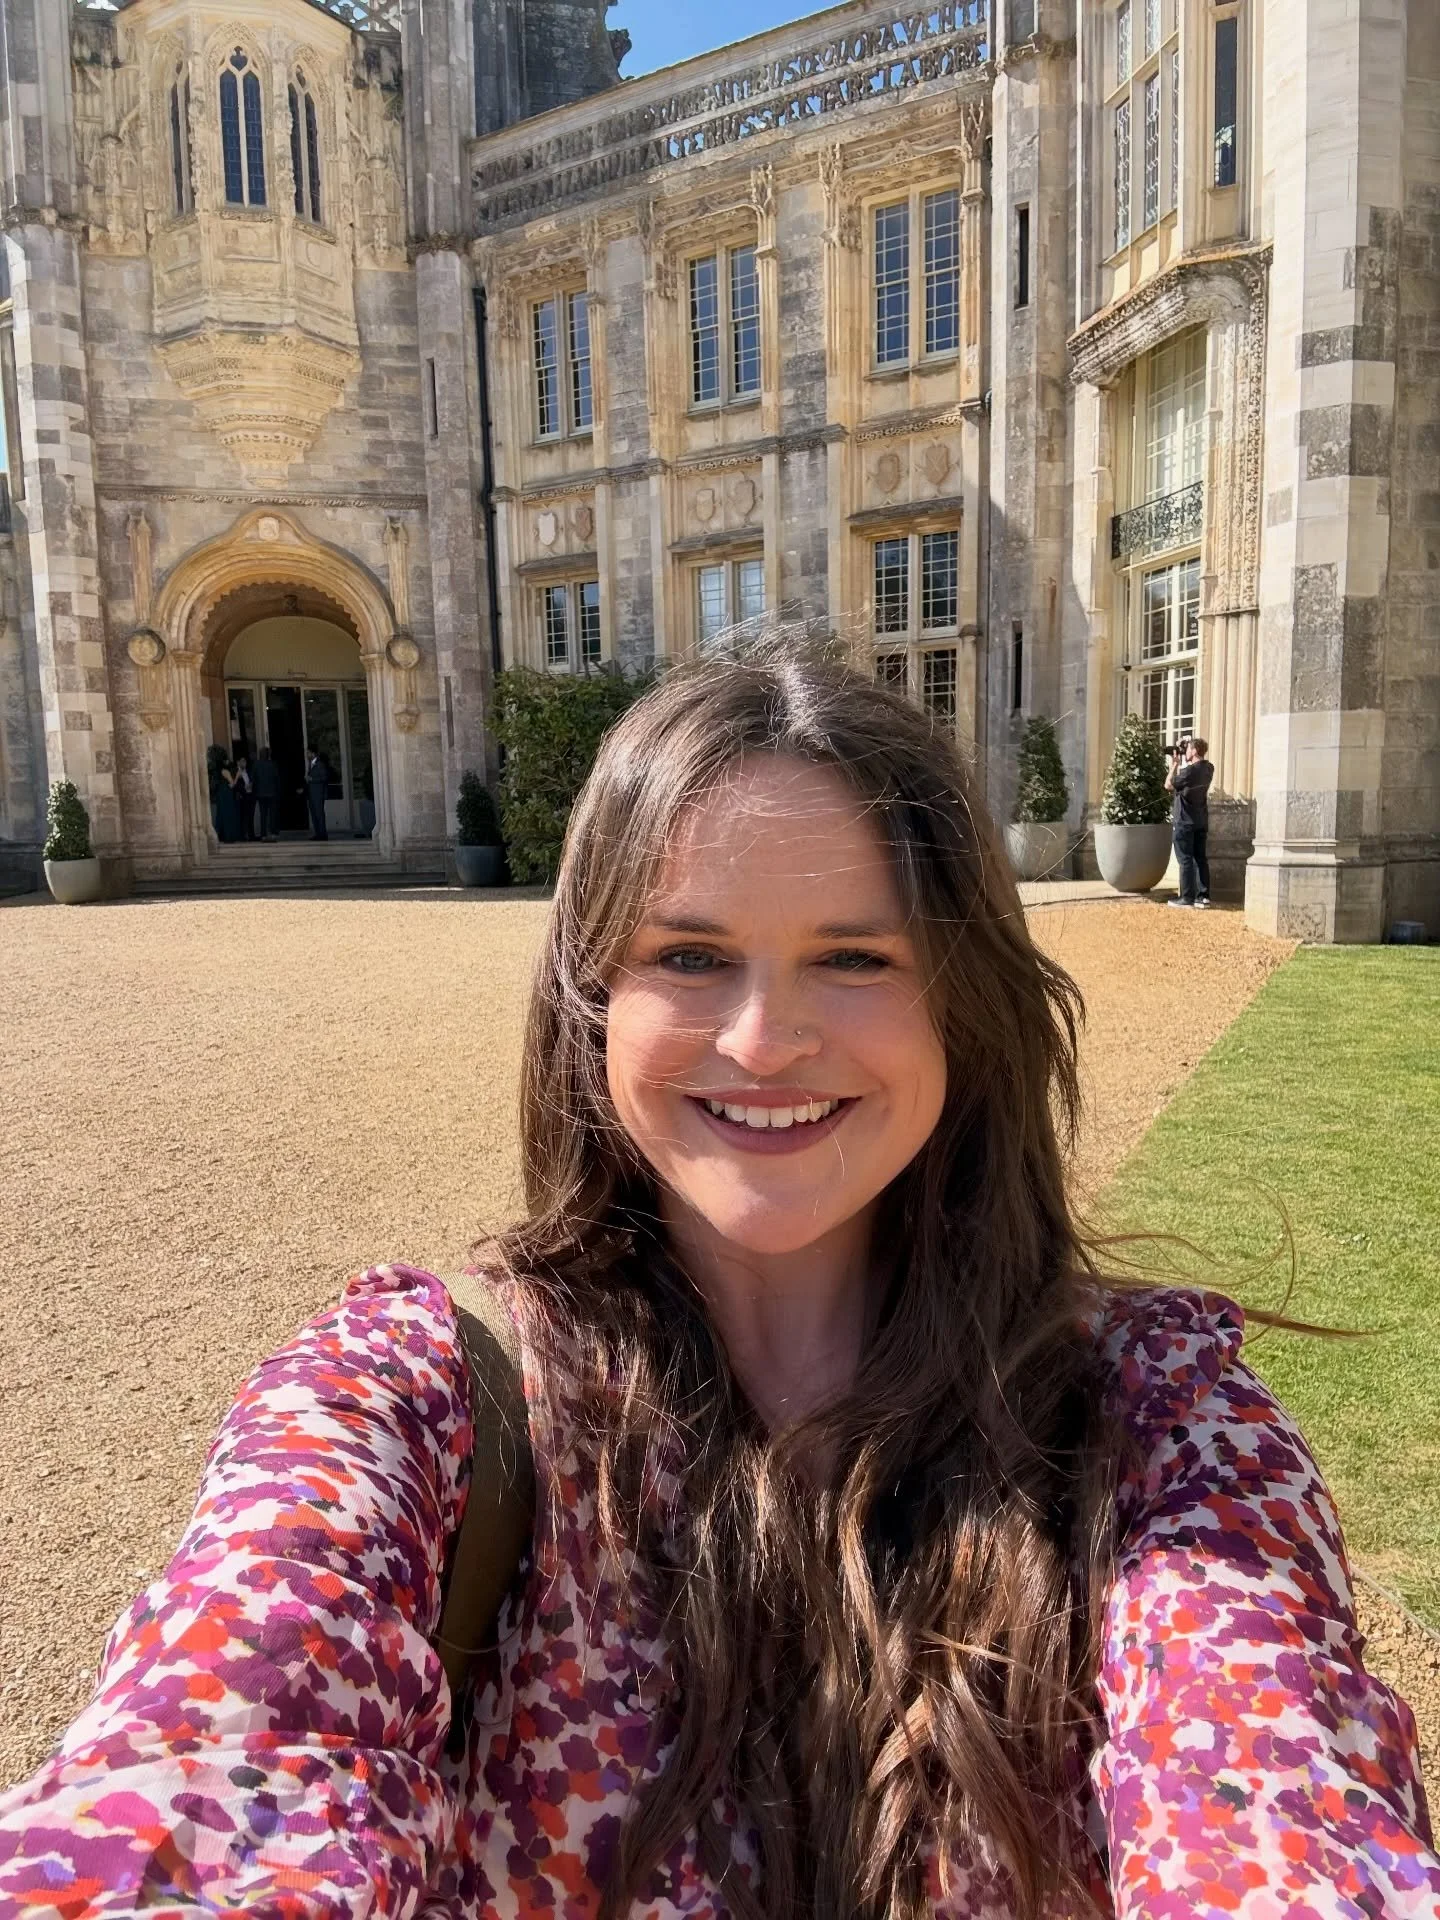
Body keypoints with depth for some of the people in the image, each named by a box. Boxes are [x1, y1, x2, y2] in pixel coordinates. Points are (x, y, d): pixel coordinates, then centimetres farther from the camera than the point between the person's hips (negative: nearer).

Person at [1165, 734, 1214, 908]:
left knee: (1185, 860, -3)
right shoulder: (1208, 769, 7)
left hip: (1185, 822, -8)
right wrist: (1180, 764, 11)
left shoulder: (1190, 770, -19)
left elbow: (1169, 785, -11)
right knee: (1200, 858, 10)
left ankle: (1187, 898, -1)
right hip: (1201, 821, 8)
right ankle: (1203, 896, 11)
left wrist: (1174, 765, -4)